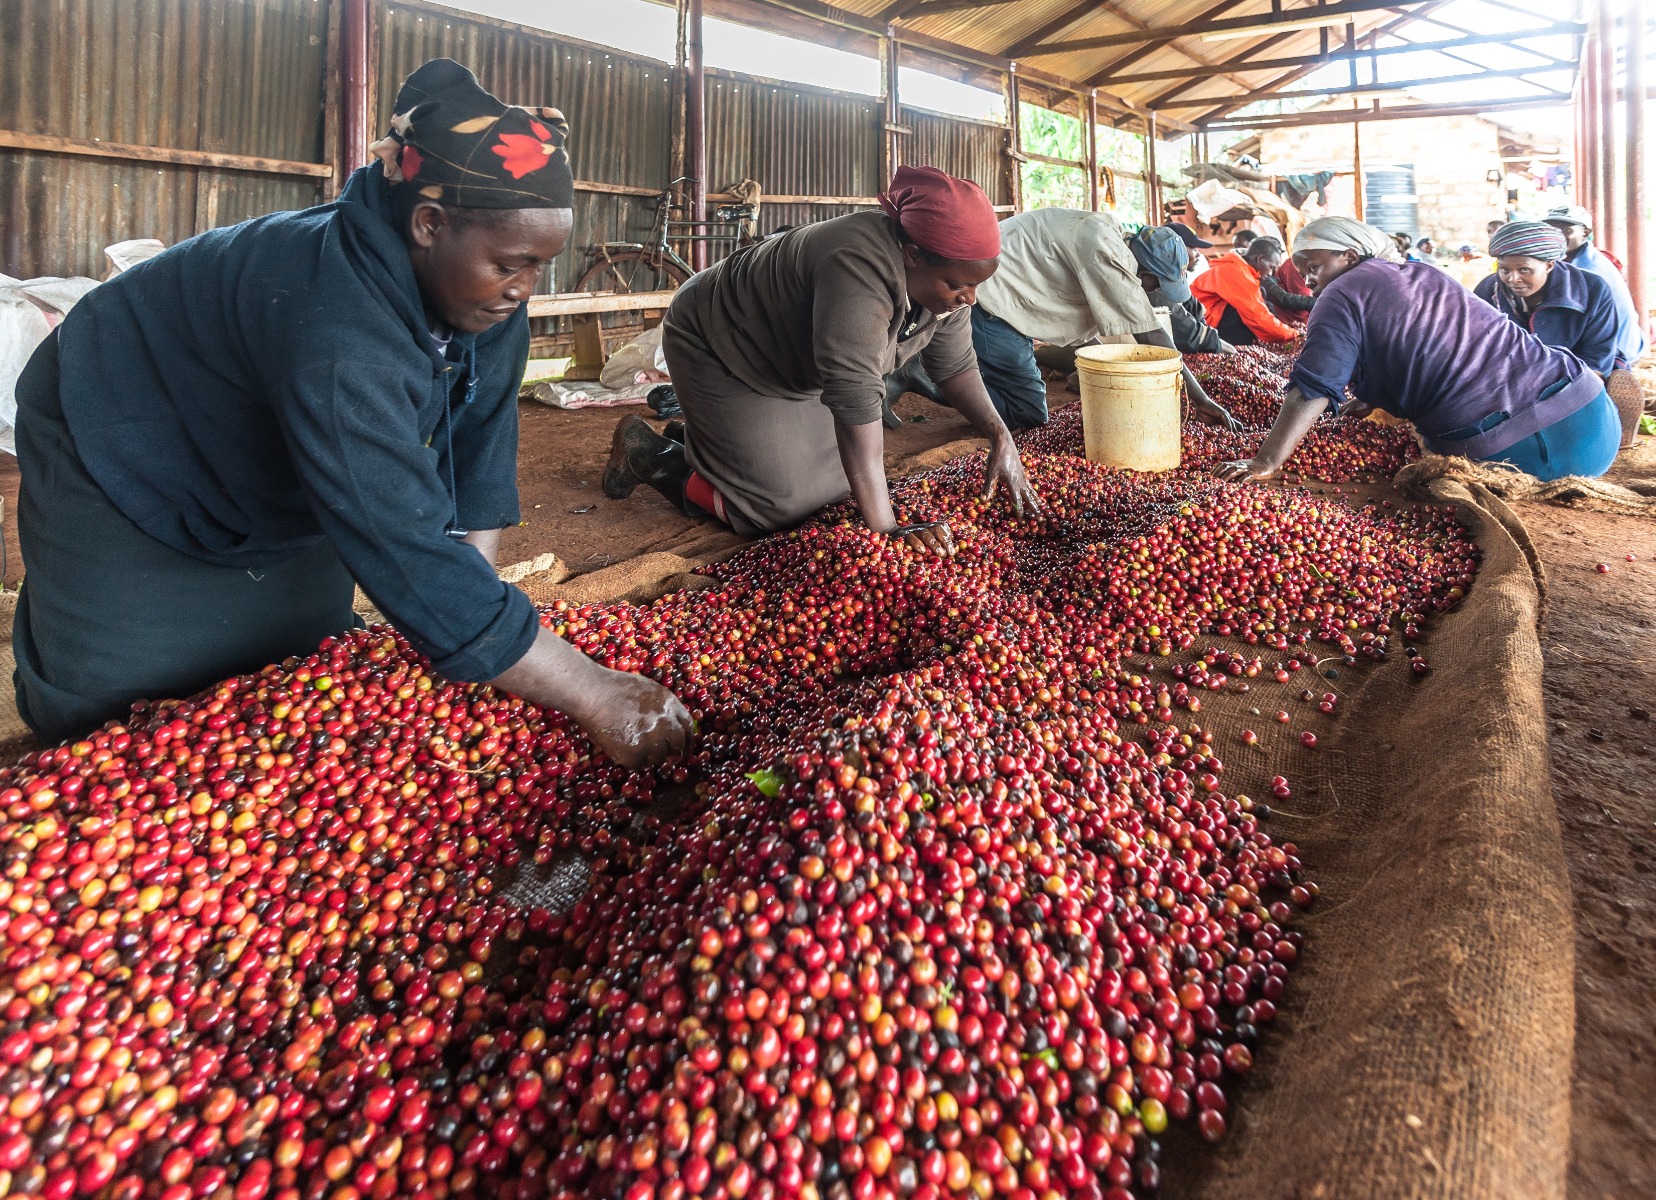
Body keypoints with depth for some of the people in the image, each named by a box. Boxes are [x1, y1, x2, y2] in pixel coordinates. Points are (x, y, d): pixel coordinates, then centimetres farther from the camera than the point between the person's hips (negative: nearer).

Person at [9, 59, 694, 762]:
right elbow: (410, 555, -50)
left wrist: (479, 601, -23)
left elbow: (479, 454, -14)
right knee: (112, 710, 1)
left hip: (274, 486, 7)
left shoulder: (485, 290, -19)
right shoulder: (339, 331, -44)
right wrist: (595, 697, -50)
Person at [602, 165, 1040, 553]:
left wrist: (1000, 435, -16)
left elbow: (954, 364, -1)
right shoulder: (862, 267, -39)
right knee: (778, 506, -12)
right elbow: (854, 397, -43)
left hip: (788, 358, 9)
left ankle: (699, 431, 25)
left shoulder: (943, 274, -13)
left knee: (843, 475, 9)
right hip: (716, 344, -8)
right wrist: (886, 529, -44)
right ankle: (647, 453, 9)